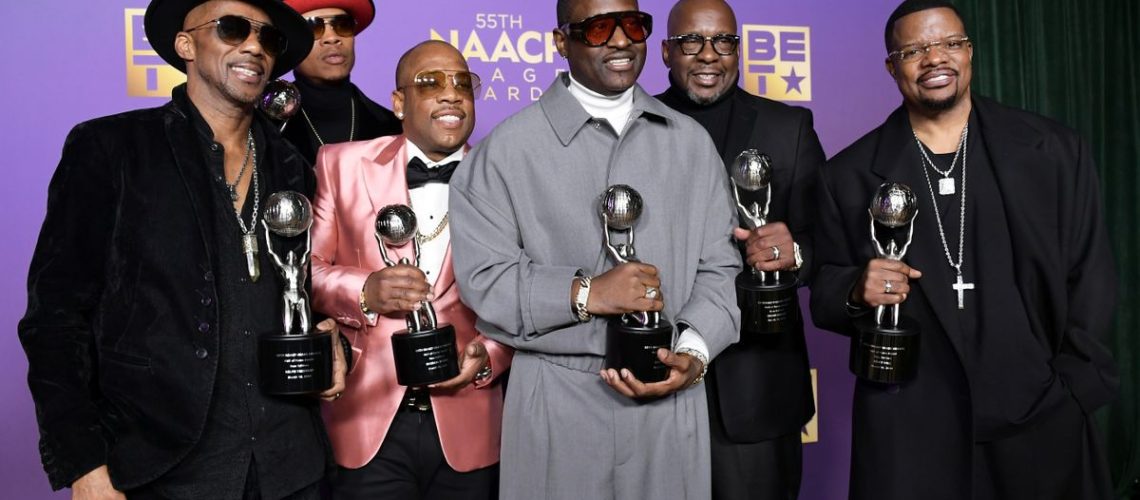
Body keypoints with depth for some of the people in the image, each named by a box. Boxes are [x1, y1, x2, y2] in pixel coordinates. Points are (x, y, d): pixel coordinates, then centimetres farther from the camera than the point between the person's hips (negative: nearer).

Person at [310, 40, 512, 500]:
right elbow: (307, 269, 2)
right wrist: (365, 290, -16)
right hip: (369, 422, 0)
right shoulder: (344, 163, 2)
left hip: (465, 425, 1)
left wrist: (489, 355, -14)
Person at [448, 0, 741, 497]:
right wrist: (585, 293, -18)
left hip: (672, 401, 3)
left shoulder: (691, 142, 8)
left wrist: (693, 353, -10)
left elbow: (718, 268, 6)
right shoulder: (509, 147, -4)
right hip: (558, 404, -3)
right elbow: (482, 278, -7)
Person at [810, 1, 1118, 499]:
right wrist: (857, 291, -16)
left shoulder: (1056, 152, 3)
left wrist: (1071, 388, -3)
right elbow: (824, 293, 5)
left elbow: (1090, 278, 4)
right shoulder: (850, 174, 2)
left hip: (1041, 419, 1)